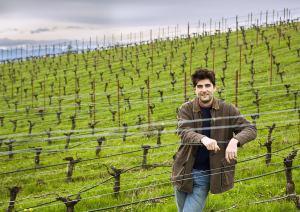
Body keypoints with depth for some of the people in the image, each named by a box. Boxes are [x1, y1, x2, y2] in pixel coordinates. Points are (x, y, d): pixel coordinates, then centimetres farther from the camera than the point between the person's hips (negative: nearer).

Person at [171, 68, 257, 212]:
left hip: (206, 175, -2)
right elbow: (184, 133, -21)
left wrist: (234, 140, -30)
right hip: (184, 172, 2)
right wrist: (203, 139, -43)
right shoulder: (186, 109, -5)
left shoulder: (227, 110, -4)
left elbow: (250, 129, -8)